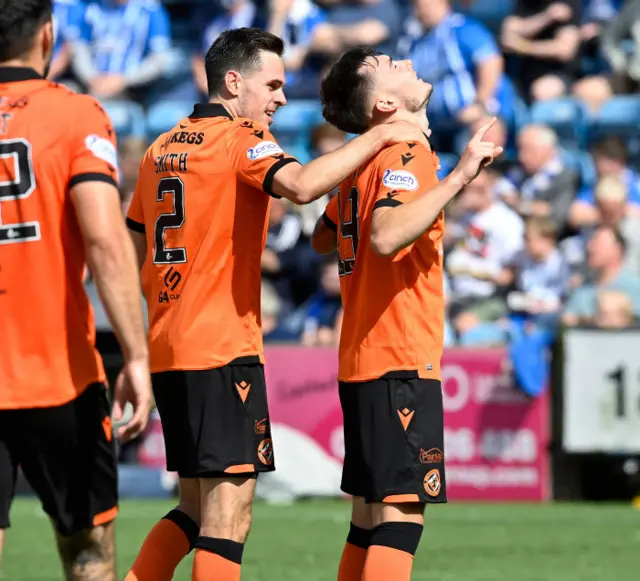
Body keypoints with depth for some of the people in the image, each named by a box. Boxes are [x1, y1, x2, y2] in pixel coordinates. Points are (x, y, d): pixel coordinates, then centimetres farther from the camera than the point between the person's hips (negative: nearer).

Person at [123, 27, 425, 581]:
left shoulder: (161, 149, 16)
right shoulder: (242, 138, -7)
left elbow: (132, 256, 19)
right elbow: (301, 185, -28)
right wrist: (380, 136, -19)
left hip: (166, 349, 8)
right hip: (224, 348, -8)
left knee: (197, 506, 17)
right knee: (230, 505, -8)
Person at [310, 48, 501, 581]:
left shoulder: (367, 159, 14)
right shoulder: (407, 156, -13)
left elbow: (323, 239, 27)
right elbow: (386, 237, -30)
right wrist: (458, 177, -29)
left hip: (363, 364, 9)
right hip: (403, 360, -9)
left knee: (370, 518, 13)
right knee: (402, 514, -13)